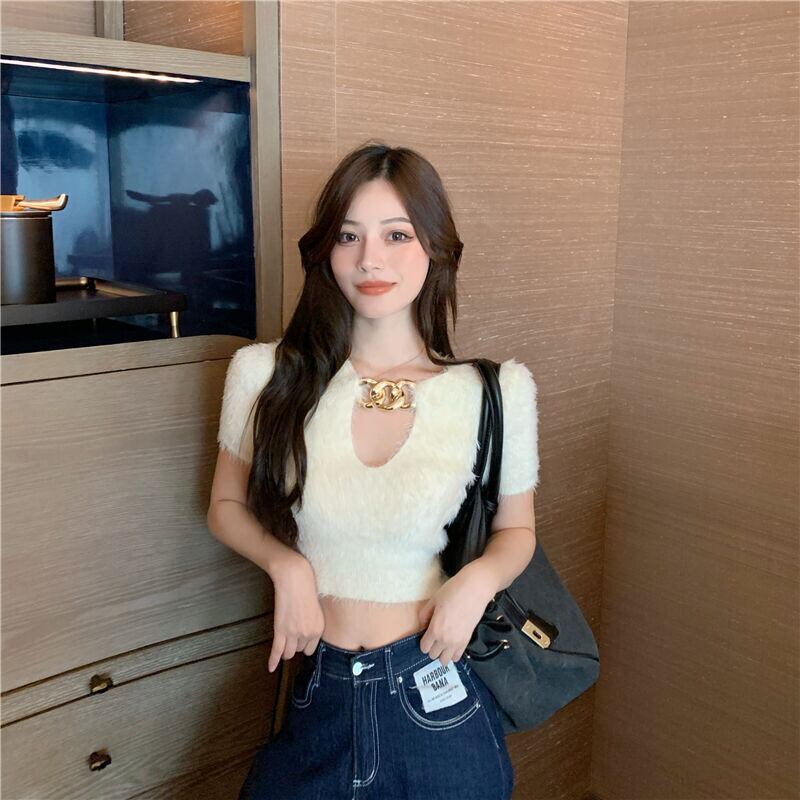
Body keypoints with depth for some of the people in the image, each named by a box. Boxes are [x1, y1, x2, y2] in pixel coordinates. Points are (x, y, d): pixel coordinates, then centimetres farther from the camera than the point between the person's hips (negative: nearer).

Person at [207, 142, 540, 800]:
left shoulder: (493, 393, -10)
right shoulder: (267, 375, -9)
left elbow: (517, 529, 5)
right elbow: (227, 506, 6)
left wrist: (480, 578, -15)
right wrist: (285, 563, -12)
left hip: (438, 696, 0)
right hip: (316, 692, 1)